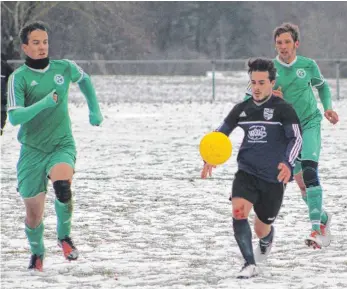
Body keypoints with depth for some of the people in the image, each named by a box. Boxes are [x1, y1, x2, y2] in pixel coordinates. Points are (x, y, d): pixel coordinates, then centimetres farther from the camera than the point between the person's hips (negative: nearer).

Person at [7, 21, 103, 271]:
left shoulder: (64, 68, 1)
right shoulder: (19, 77, -9)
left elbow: (84, 79, 24)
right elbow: (14, 117, -19)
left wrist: (94, 110, 18)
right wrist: (45, 103, -29)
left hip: (62, 145, 1)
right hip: (32, 150, -1)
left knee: (62, 184, -32)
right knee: (34, 215, 1)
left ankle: (64, 236, -7)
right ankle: (37, 252, 33)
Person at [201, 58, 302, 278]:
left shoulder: (283, 109, -7)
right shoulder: (242, 109, 6)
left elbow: (296, 138, -11)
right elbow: (221, 132, 16)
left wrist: (288, 164, -29)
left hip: (273, 177, -2)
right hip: (246, 172, 2)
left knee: (262, 229, 9)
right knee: (238, 212, -26)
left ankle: (267, 241, 48)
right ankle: (250, 264, -23)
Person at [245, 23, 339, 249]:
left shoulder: (308, 65, -2)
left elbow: (322, 85, 18)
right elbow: (249, 99, -5)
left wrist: (328, 107, 2)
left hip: (309, 124, -2)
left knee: (309, 171, -23)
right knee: (301, 182, 5)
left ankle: (317, 229, -27)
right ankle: (324, 218, 30)